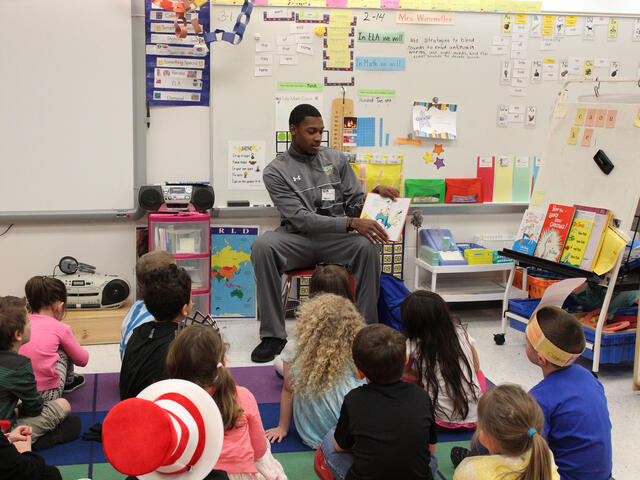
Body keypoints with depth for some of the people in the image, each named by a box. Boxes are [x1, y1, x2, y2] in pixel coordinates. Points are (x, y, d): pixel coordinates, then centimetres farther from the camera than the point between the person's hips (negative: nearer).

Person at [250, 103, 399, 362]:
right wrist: (351, 223, -24)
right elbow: (301, 218, -13)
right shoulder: (276, 171, -2)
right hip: (297, 239, -2)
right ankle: (272, 335, -24)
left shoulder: (336, 159, 11)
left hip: (335, 239, 2)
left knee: (366, 246, -31)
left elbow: (355, 203, 13)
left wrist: (375, 193, -11)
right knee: (263, 245, -33)